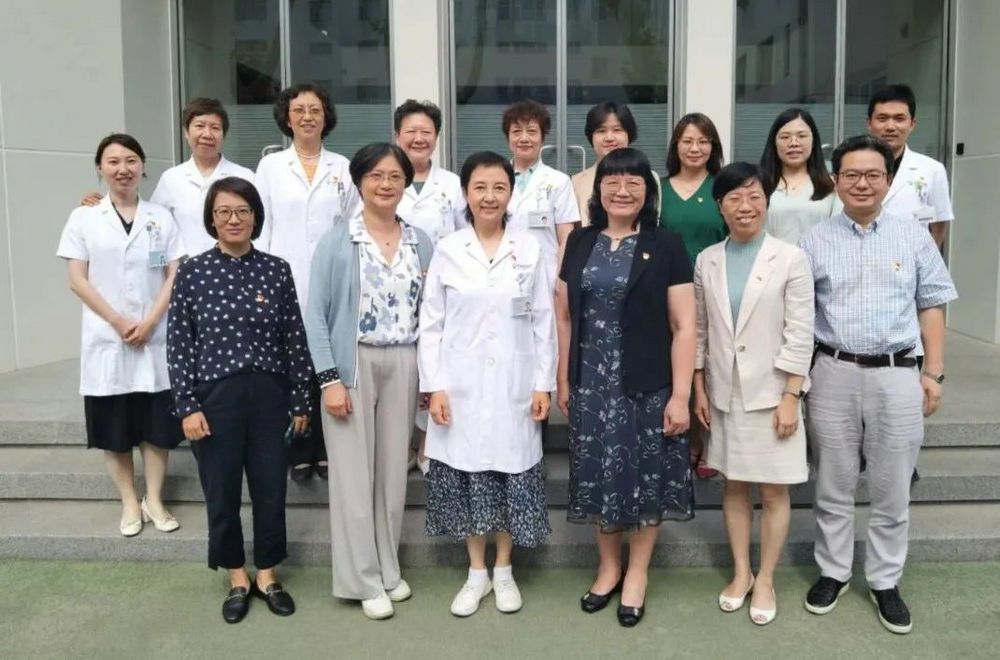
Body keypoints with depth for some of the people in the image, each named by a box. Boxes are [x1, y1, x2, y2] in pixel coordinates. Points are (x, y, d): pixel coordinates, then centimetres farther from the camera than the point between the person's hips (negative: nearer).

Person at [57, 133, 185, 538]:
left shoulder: (161, 218, 7)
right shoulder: (83, 218, 4)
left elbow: (176, 276, 1)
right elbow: (77, 280, -2)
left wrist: (149, 322, -11)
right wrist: (119, 322, -11)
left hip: (155, 338, 1)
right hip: (106, 339, 0)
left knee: (156, 425, 4)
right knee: (114, 428, 5)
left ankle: (154, 501, 17)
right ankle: (130, 504, 18)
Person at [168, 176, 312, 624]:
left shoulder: (277, 270, 0)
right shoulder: (192, 272, -2)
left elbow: (295, 340, 2)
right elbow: (178, 344, -2)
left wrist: (301, 400, 3)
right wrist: (187, 406, -7)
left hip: (269, 394, 1)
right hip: (215, 396, -1)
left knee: (271, 488, 9)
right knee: (222, 491, 10)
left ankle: (267, 575, 29)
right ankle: (237, 579, 29)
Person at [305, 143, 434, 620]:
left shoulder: (421, 242, 7)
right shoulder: (337, 241, -3)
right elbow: (316, 313, -6)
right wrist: (328, 378, -13)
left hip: (403, 366, 3)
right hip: (352, 364, -3)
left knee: (393, 470, 11)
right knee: (353, 472, 1)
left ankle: (389, 569, 26)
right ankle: (365, 580, 14)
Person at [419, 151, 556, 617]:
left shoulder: (529, 250, 1)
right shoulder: (447, 250, 0)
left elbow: (543, 322, 3)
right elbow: (431, 324, 0)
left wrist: (543, 383, -2)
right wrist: (435, 386, -6)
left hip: (514, 385, 0)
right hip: (461, 384, 0)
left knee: (511, 475, 7)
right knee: (467, 477, 6)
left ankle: (503, 570, 25)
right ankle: (477, 572, 23)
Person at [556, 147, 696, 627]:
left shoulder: (666, 247, -4)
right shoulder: (580, 243, 6)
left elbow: (684, 327, -7)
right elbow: (564, 316, 9)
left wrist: (680, 395, -11)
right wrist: (562, 380, 7)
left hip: (648, 384, -3)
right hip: (591, 383, 3)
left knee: (645, 475, 8)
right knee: (597, 476, 10)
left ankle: (636, 574, 27)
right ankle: (608, 567, 31)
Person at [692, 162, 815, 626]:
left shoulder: (791, 259, -7)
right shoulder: (706, 261, 3)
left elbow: (800, 335, -8)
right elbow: (698, 331, 8)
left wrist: (790, 397, -12)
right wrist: (699, 389, 5)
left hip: (772, 394, -3)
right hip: (724, 393, 3)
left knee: (774, 491, 5)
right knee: (733, 486, 13)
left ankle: (765, 579, 21)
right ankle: (740, 572, 28)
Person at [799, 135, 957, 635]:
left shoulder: (914, 236, 4)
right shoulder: (815, 241, 2)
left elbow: (931, 306, 7)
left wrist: (933, 372, 3)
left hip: (898, 374, 0)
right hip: (834, 373, 0)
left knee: (891, 490, 9)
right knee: (833, 486, 12)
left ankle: (885, 582, 26)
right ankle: (833, 572, 28)